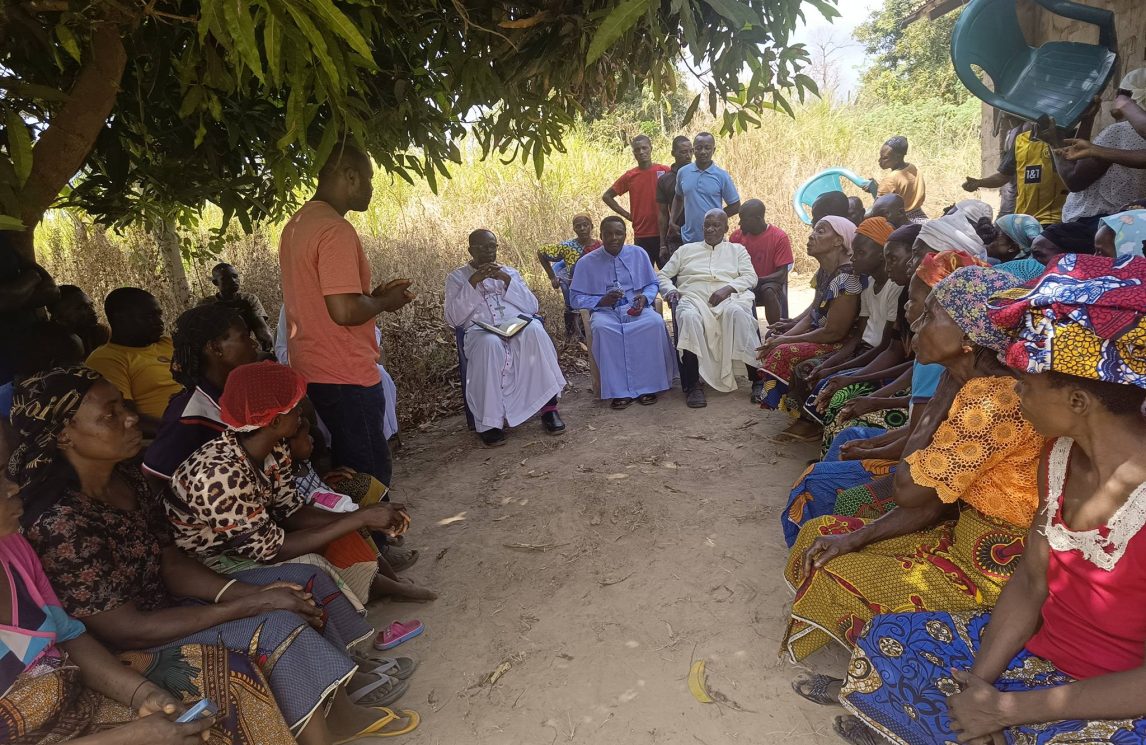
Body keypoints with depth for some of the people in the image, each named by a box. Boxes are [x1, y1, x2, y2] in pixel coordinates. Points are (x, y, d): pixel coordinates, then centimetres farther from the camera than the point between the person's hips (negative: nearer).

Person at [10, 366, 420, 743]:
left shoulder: (125, 478, -4)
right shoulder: (60, 523, -28)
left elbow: (173, 564, 1)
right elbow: (127, 630, -26)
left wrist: (252, 591, -13)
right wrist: (250, 604, -25)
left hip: (164, 599, 8)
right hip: (137, 647, -8)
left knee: (305, 579, 1)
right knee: (276, 625, -24)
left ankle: (341, 703, 7)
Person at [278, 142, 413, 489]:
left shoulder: (297, 224, 12)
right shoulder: (335, 229, -18)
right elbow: (344, 310, -25)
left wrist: (373, 294, 13)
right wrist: (384, 302, -7)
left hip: (311, 372, 10)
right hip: (345, 377, -9)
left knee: (344, 470, 20)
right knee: (371, 476, 2)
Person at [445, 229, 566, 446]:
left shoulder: (509, 272, 23)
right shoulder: (457, 277, 16)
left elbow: (532, 307, 9)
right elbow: (454, 318, 1)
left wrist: (507, 280, -2)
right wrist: (472, 282, -7)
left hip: (518, 327, 2)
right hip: (481, 333, -2)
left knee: (534, 330, -34)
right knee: (490, 344, -39)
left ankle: (549, 407, -30)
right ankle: (490, 422, -33)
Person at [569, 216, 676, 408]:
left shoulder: (638, 254, 9)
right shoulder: (587, 263, 3)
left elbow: (653, 284, 15)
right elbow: (577, 298, 2)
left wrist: (645, 297, -8)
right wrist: (601, 301, -14)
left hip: (636, 308, 2)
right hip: (605, 311, -1)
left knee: (655, 321, -32)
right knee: (602, 327, -38)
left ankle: (647, 385, -23)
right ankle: (620, 391, -32)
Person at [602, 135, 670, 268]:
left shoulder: (664, 172, 0)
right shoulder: (629, 176, 5)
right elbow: (607, 196, 14)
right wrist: (626, 214, 6)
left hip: (663, 233, -1)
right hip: (641, 236, 1)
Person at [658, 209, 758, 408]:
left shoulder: (737, 250, 25)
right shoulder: (686, 250, 27)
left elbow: (750, 277, 9)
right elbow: (662, 275, 23)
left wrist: (727, 288, -10)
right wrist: (670, 290, 0)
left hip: (728, 297, 0)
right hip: (693, 297, 0)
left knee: (737, 313, -38)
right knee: (688, 317, -38)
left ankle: (757, 376, -35)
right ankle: (694, 384, -37)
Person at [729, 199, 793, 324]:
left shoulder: (779, 237, -12)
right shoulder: (736, 235, -1)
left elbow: (782, 274, -14)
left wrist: (757, 280, -30)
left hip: (770, 282, -3)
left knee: (768, 291, -36)